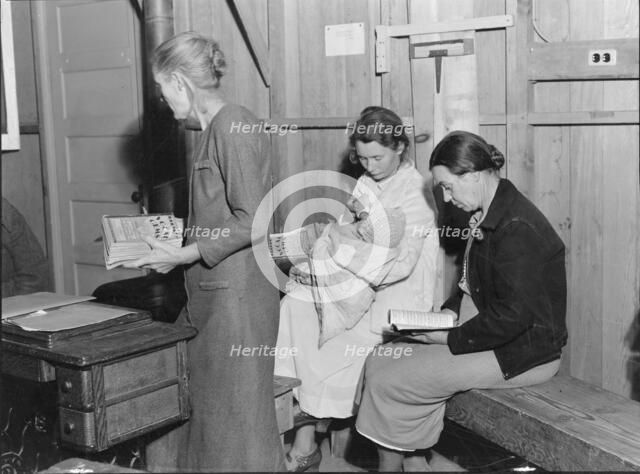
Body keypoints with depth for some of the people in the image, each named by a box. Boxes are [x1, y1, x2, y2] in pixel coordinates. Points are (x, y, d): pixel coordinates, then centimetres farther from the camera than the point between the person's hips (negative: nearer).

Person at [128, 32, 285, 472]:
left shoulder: (234, 127, -16)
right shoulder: (214, 128, 12)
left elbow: (251, 222, -20)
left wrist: (182, 255, -17)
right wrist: (171, 236, 15)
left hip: (237, 290, -9)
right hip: (210, 289, 9)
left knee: (234, 411, 3)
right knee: (183, 394, 15)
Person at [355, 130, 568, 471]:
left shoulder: (516, 228, -22)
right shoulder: (488, 216, 9)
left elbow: (513, 315, -24)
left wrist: (451, 338, -16)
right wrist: (446, 314, 3)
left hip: (524, 351, -10)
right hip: (489, 329, 10)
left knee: (387, 380, -11)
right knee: (382, 360, 2)